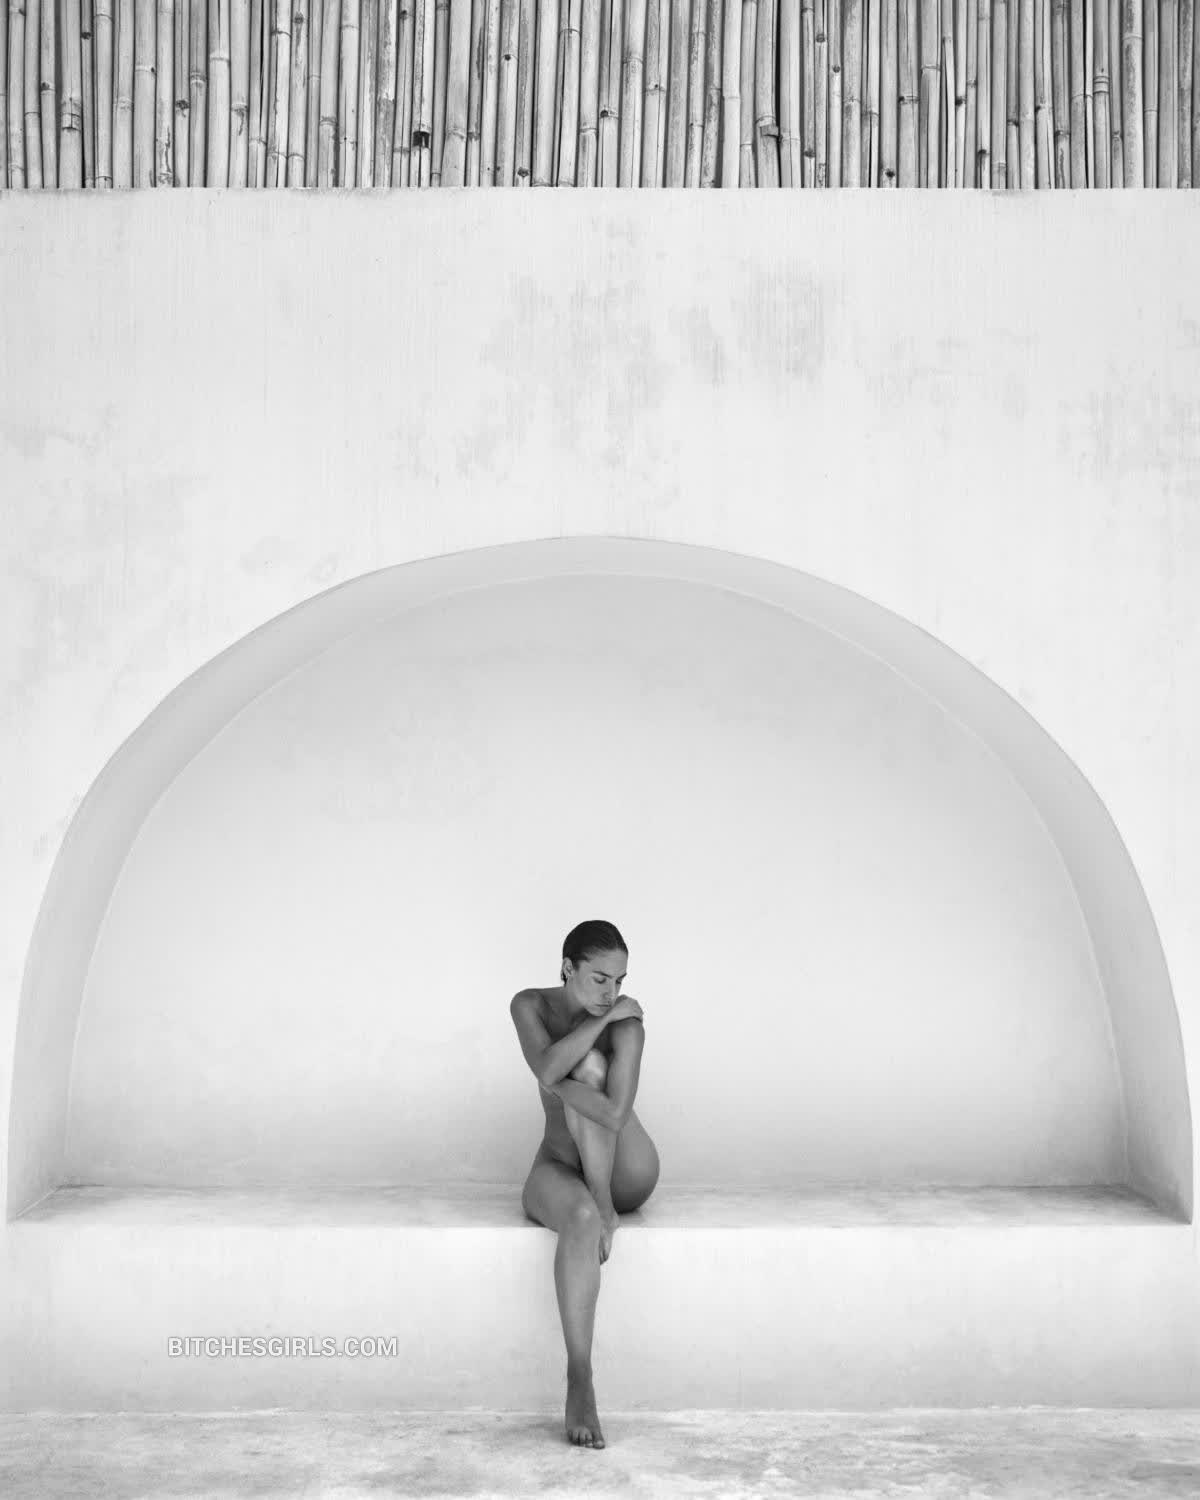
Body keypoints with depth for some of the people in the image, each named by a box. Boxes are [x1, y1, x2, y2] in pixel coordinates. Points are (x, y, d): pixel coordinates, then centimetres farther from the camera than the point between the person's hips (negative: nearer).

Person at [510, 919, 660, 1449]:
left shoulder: (625, 1020, -12)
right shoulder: (531, 1006, -4)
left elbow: (615, 1114, -26)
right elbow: (548, 1070, -26)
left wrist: (558, 1082, -21)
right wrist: (604, 1018, -22)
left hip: (626, 1174, 0)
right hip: (560, 1167, 0)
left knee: (590, 1065, -26)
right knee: (582, 1218, -38)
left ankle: (604, 1202, -23)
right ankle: (579, 1382, -38)